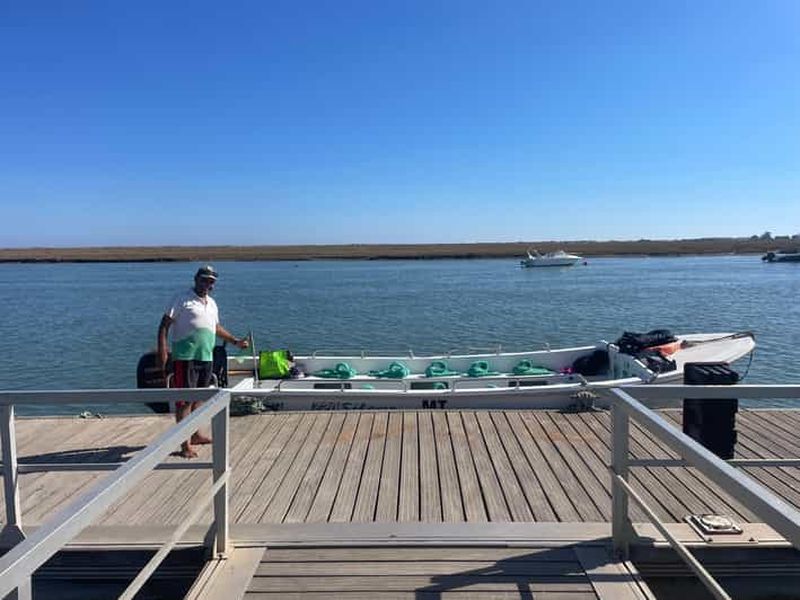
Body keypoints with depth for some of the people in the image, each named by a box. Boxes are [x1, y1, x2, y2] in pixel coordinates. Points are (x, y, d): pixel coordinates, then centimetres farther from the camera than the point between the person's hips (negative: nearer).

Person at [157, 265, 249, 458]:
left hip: (206, 357, 7)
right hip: (186, 357, -7)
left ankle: (195, 435, 29)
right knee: (185, 399, -6)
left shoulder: (211, 303, 18)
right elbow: (164, 325, -10)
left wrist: (235, 341, 31)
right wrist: (162, 351, -19)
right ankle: (185, 444, -4)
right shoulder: (182, 299, -5)